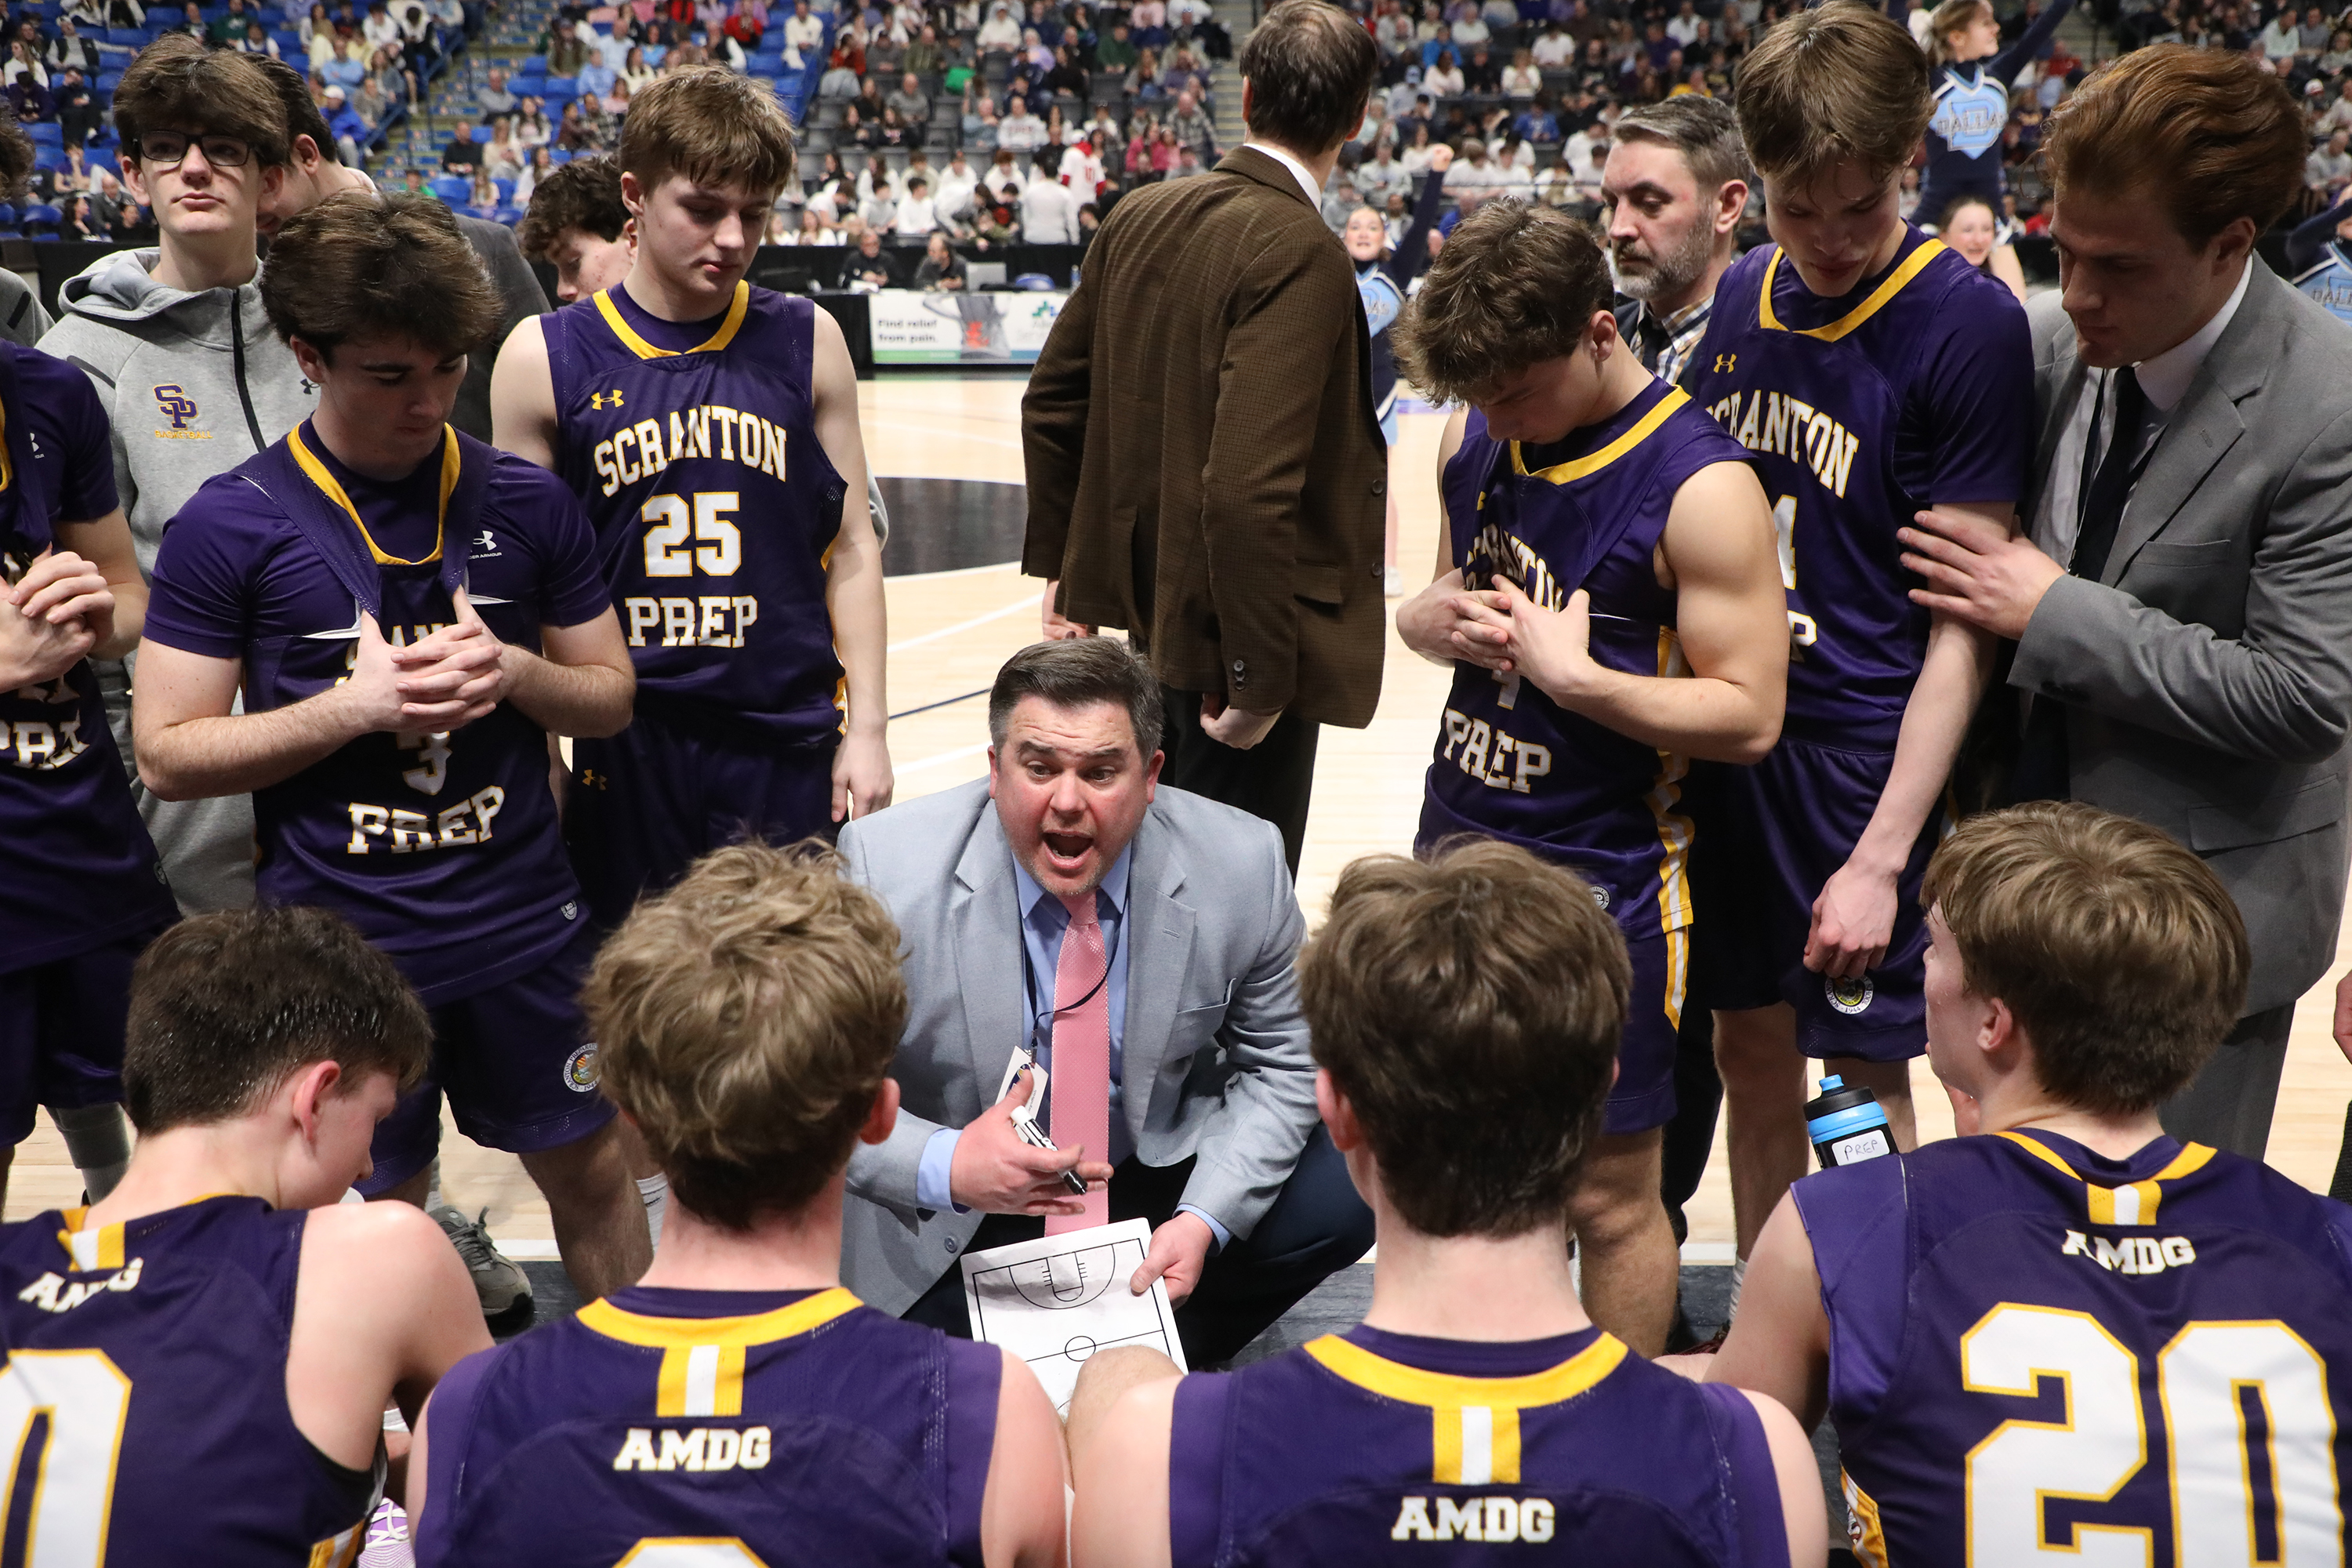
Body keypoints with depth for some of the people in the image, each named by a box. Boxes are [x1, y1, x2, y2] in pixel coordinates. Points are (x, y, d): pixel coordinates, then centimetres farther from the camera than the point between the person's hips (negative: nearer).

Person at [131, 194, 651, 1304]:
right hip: (343, 945, -2)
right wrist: (357, 705, -20)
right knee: (376, 1213, 12)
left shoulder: (527, 503, 0)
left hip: (526, 922, 3)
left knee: (591, 1171, 14)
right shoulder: (230, 525, -8)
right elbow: (168, 754, -8)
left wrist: (510, 669, -14)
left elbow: (610, 697, 7)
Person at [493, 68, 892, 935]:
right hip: (624, 752, 0)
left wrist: (865, 729, 1)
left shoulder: (805, 343, 2)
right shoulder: (545, 359, -1)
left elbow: (850, 547, 5)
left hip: (792, 742, 1)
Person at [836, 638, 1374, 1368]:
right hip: (949, 1210, -2)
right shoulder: (885, 866, -22)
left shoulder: (1242, 866, -17)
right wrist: (944, 1168, -37)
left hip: (1158, 1173, 2)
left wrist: (1204, 1218, -20)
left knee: (1338, 1199, -18)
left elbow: (1279, 1064, -5)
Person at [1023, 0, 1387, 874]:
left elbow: (1051, 403, 9)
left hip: (1154, 607, 8)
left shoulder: (1139, 216, 2)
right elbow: (1248, 488, -28)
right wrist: (1259, 680, -21)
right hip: (1234, 633, -8)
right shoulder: (1300, 255, -20)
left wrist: (1061, 569, 18)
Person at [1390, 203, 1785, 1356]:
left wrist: (1573, 675, -24)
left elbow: (1747, 716, -15)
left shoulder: (1700, 485, -15)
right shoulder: (1472, 437, 4)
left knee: (1606, 1194, 6)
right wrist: (1434, 621, -6)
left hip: (1601, 877, -6)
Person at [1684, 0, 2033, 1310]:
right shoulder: (1744, 296, 6)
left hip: (1867, 759, -6)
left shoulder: (1967, 325, -13)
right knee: (1754, 1065, 16)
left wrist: (1882, 855, -18)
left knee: (1864, 1089, 6)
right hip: (1729, 746, 6)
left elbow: (1963, 627, -14)